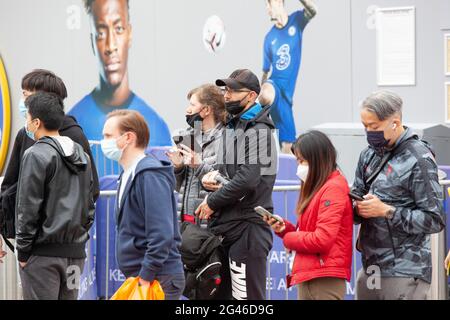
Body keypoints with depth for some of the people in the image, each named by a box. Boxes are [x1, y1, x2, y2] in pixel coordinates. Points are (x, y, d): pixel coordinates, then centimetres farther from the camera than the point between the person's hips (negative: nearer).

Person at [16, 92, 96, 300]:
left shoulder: (36, 155, -10)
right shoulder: (82, 156, 14)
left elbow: (28, 208, -12)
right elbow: (89, 206, 16)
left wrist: (22, 252, -6)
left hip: (42, 252, -7)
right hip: (75, 252, 7)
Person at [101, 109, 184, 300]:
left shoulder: (150, 175, -15)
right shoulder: (129, 175, 15)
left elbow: (162, 235, -22)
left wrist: (146, 277, -21)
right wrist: (135, 278, 15)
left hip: (157, 280, -9)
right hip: (138, 277, 9)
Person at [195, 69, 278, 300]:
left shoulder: (258, 132, -11)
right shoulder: (232, 127, 18)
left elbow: (247, 179, -21)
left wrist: (212, 202, -10)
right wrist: (214, 176, 2)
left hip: (247, 228, -10)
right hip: (226, 224, 10)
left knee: (247, 295, -8)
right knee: (221, 294, 14)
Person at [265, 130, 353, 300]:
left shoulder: (333, 189, -12)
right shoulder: (317, 188, 18)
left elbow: (322, 239, -20)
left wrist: (289, 239, -5)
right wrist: (284, 227, 2)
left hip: (324, 280, -10)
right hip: (309, 277, 10)